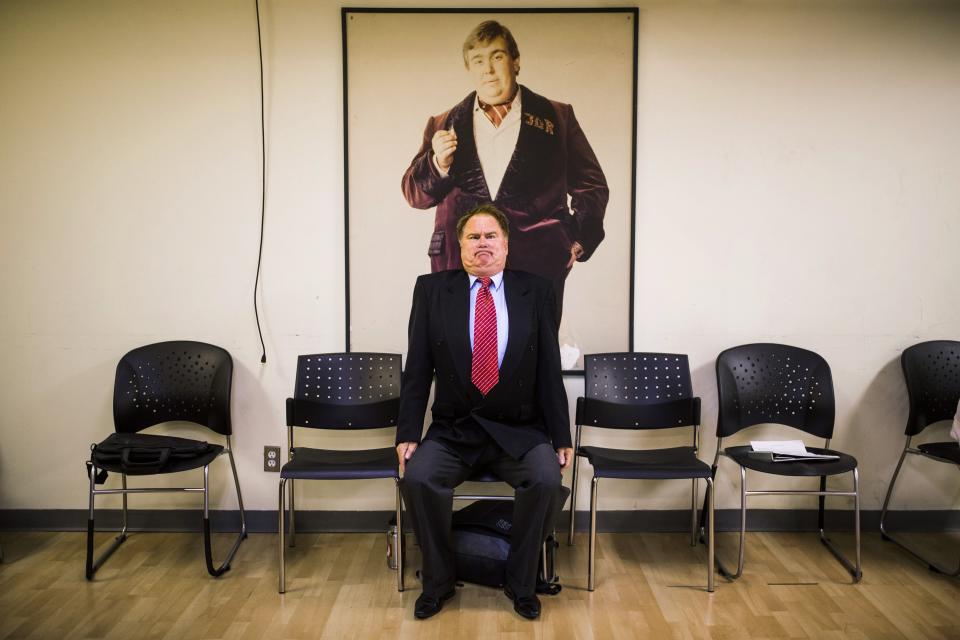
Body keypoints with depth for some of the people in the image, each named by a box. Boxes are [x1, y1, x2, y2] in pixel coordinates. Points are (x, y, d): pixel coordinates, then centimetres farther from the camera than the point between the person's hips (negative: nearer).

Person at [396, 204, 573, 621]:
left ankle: (521, 583, -2)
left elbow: (549, 371, 2)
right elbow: (417, 369, 1)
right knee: (417, 477, -26)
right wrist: (408, 434, -6)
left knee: (546, 479, -27)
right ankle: (438, 581, 0)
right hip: (452, 431, 0)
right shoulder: (431, 289, 2)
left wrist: (562, 438, -1)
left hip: (519, 432, 0)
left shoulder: (536, 292, 2)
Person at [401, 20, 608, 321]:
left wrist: (579, 239, 1)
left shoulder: (556, 117, 12)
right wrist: (438, 164, -6)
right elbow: (414, 194, 15)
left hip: (535, 265, -1)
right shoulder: (444, 125, 16)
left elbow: (591, 185, 16)